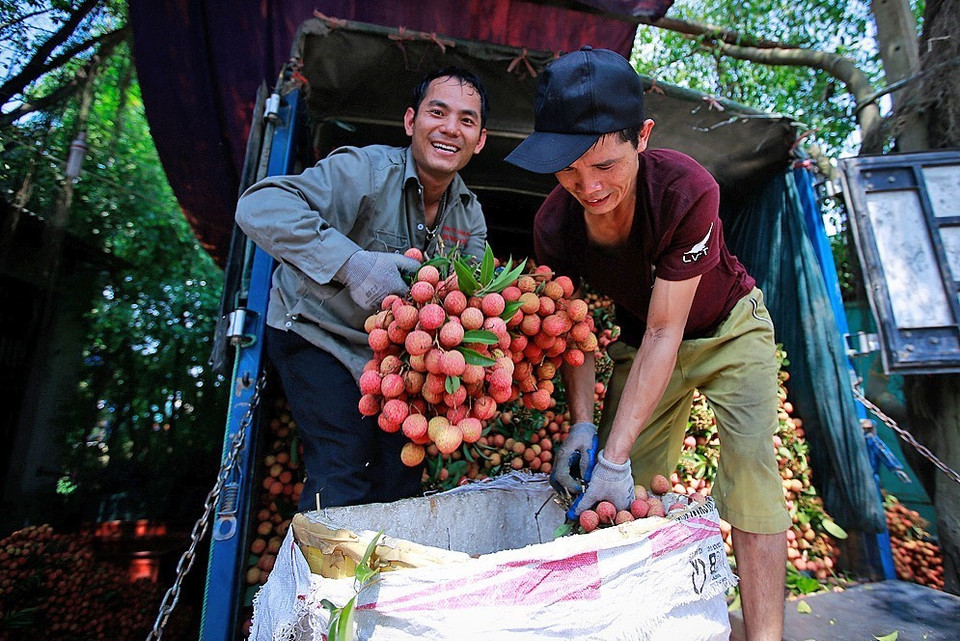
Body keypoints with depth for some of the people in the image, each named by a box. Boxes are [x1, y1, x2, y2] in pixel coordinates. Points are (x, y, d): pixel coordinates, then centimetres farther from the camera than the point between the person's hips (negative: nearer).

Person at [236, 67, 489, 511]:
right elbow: (260, 207, -33)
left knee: (402, 478, 12)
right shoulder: (365, 170, -23)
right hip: (319, 336, -6)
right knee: (342, 476, -12)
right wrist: (351, 262, -43)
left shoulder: (471, 216, 0)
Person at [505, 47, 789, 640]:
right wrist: (582, 424, -22)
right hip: (643, 342, 3)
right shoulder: (554, 226, -23)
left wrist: (616, 455, -34)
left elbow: (664, 332, -32)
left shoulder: (687, 189, -34)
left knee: (750, 466, -17)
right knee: (628, 490, -2)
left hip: (730, 330, -2)